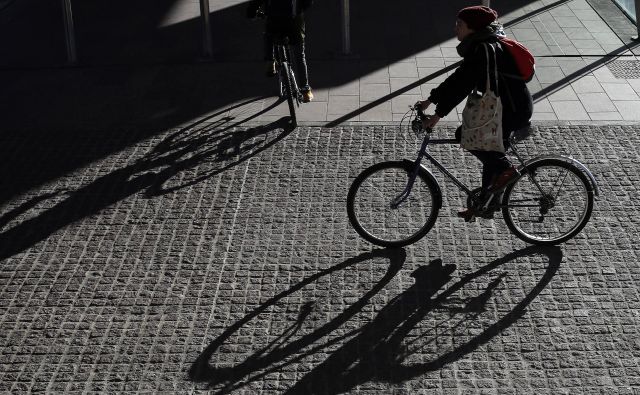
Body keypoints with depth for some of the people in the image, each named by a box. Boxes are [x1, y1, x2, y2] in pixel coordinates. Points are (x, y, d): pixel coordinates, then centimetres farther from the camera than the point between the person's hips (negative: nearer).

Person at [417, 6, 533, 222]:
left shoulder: (485, 50, -21)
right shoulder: (478, 46, 11)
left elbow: (464, 85, -26)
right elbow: (458, 78, 15)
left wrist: (439, 114, -27)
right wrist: (430, 100, 13)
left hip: (512, 111, -10)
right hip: (505, 107, 10)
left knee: (464, 135, -13)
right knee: (491, 155, 16)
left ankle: (505, 168, -4)